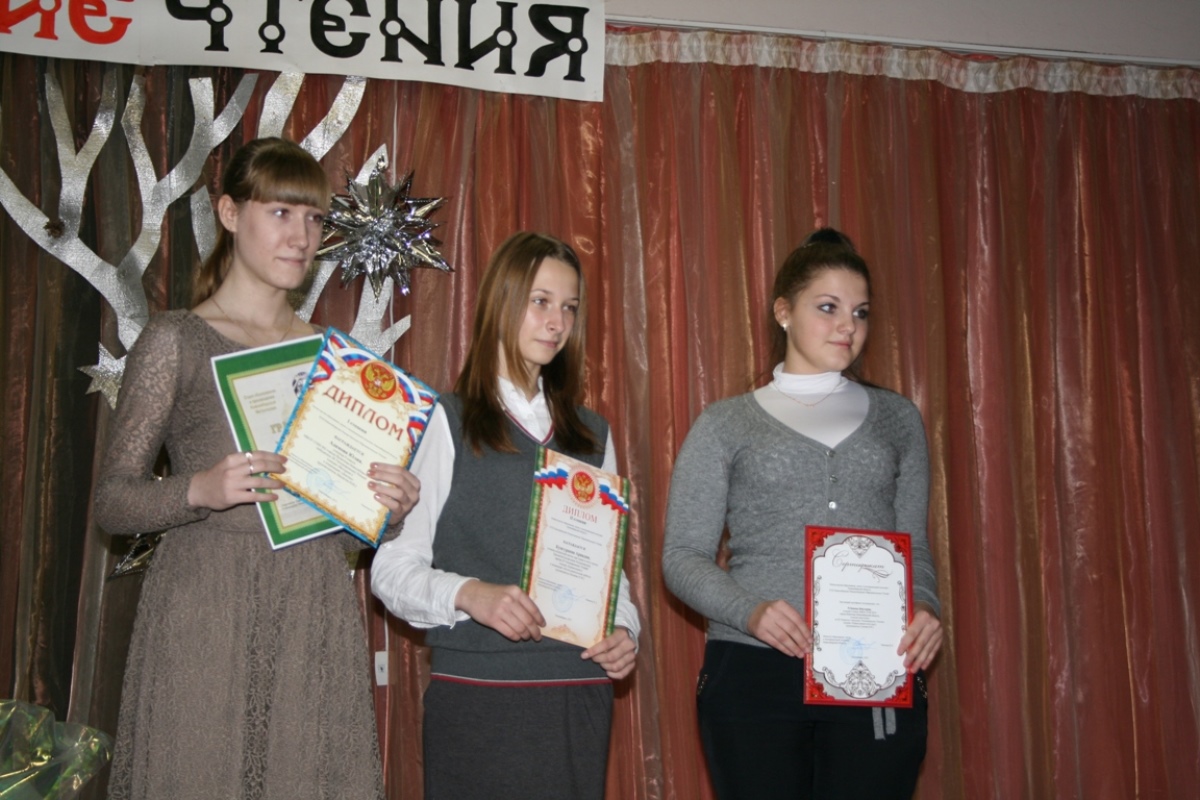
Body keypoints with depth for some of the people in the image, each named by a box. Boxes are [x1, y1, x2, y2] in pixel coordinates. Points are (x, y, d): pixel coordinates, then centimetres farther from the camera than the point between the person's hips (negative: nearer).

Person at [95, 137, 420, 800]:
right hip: (206, 615, -4)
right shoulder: (177, 339, 2)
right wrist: (199, 490, -21)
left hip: (318, 621, 4)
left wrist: (386, 510, -2)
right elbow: (111, 501, -3)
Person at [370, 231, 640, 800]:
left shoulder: (591, 435, 15)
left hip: (581, 694, 4)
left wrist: (625, 629, -1)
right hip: (477, 692, -4)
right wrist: (468, 594, -22)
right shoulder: (446, 423, 0)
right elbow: (392, 568, -5)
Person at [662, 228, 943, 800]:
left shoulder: (897, 419, 14)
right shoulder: (725, 425, 6)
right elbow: (683, 554, 2)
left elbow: (914, 547, 15)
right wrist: (749, 612, -15)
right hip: (755, 671, -2)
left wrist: (924, 606, -5)